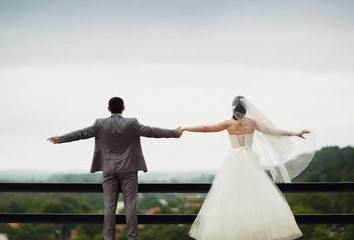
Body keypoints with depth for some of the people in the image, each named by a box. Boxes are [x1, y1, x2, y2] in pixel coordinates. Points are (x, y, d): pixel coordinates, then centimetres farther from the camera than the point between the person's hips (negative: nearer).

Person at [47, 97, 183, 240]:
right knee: (130, 204, 3)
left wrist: (59, 139, 15)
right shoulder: (132, 124, -9)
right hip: (128, 169, -1)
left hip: (109, 170, 1)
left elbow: (81, 133, 2)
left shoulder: (100, 124, -4)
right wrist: (176, 133, 5)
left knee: (109, 205, 5)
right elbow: (151, 132, -5)